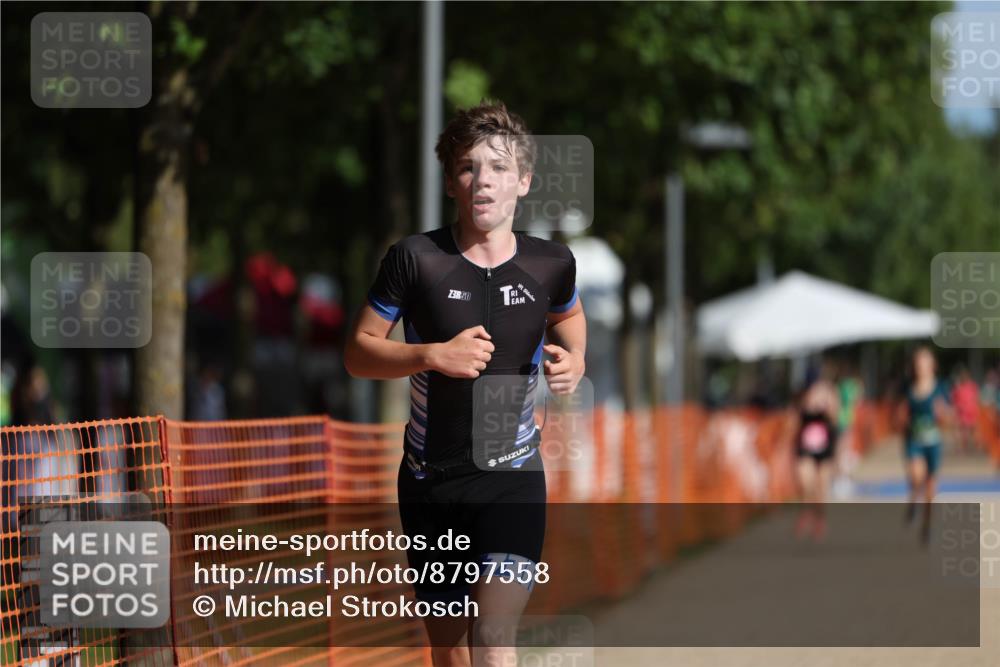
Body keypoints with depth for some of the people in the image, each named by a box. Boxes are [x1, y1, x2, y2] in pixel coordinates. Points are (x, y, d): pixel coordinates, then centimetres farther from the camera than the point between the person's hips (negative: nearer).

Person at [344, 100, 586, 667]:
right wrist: (434, 355, -17)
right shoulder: (415, 259, -8)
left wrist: (574, 362, 1)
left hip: (513, 476, -1)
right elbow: (359, 353, -1)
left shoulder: (551, 264, -1)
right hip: (430, 479, 1)